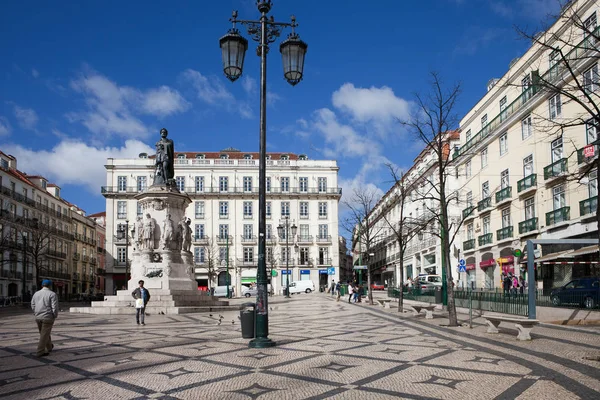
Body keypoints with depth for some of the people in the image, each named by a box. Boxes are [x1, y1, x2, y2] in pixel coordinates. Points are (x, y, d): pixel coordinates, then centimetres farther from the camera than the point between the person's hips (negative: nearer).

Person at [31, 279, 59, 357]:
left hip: (38, 317, 6)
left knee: (44, 333, 21)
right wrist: (55, 316, 0)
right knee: (44, 335, -1)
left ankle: (49, 347, 37)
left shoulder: (36, 294, 7)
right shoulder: (52, 294, -10)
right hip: (48, 317, -6)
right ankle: (40, 352, -1)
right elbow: (55, 307, -14)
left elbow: (33, 306, 9)